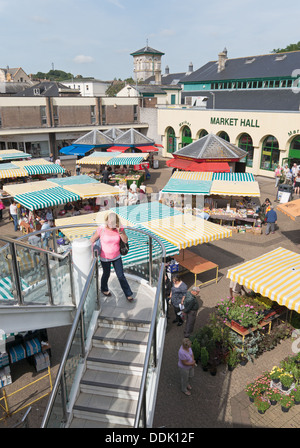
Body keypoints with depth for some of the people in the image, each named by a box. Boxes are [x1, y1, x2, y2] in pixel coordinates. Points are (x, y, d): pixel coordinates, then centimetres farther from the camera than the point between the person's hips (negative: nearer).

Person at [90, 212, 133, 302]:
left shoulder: (120, 228, -14)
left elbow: (125, 240, -19)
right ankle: (104, 289, 49)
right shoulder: (101, 229, -21)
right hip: (105, 258, -2)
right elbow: (92, 240, -10)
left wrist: (120, 231, -32)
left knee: (121, 276, 7)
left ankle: (128, 294, 22)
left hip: (117, 257, 2)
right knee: (106, 274, 20)